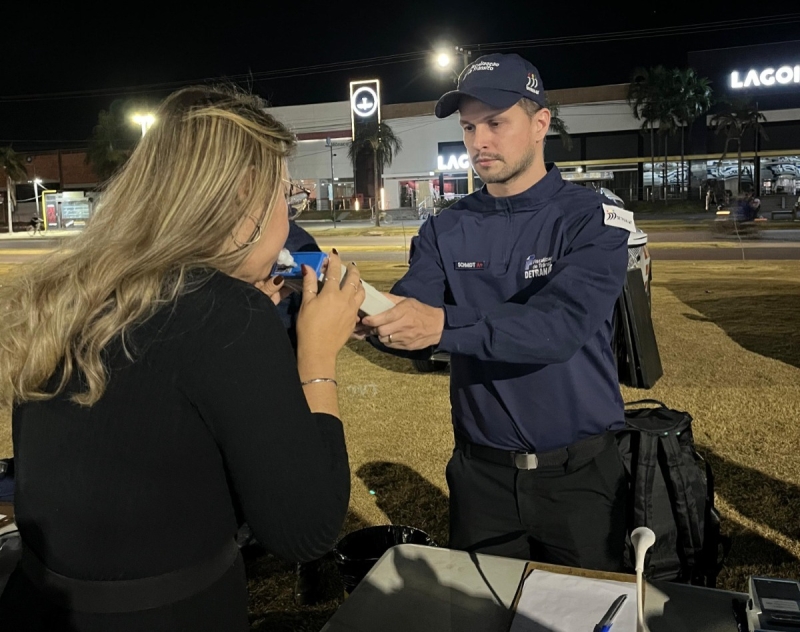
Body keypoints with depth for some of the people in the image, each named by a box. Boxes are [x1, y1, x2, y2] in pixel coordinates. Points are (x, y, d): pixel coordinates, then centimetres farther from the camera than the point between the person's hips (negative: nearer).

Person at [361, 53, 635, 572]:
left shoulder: (592, 218, -11)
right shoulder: (446, 230, 1)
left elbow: (561, 325, -26)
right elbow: (409, 323, -10)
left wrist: (442, 324, -40)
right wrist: (372, 316, -34)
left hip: (579, 470, -2)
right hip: (481, 471, 3)